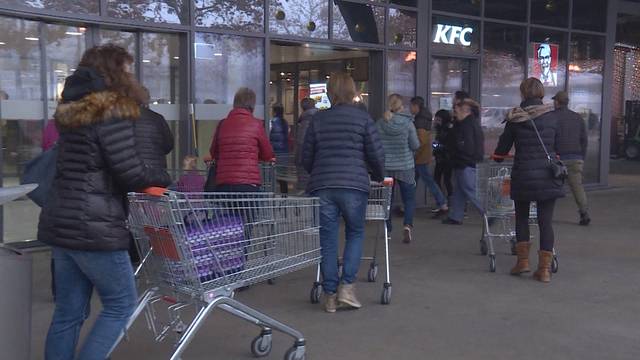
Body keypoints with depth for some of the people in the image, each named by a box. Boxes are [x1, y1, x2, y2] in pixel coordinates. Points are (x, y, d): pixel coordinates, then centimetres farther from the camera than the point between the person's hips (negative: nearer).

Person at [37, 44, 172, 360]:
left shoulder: (73, 111, 16)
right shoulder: (111, 111, -12)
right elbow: (130, 172, -16)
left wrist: (148, 180, 13)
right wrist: (163, 178, 4)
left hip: (61, 224, 9)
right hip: (92, 227, -9)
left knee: (68, 312, 14)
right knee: (121, 304, 5)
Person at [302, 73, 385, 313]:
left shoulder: (318, 119, 10)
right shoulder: (363, 118, 4)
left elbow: (306, 158, 12)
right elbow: (376, 154, 1)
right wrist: (378, 177, 20)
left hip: (321, 187, 2)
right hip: (354, 185, -2)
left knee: (327, 239, 6)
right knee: (355, 233, 15)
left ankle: (330, 295, 10)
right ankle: (346, 286, 4)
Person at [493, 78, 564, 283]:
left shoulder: (515, 118, -3)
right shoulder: (553, 116, 0)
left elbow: (504, 145, 8)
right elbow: (559, 147, 5)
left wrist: (497, 157, 28)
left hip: (523, 175, -1)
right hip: (548, 176, 1)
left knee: (521, 217, 18)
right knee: (546, 221, 5)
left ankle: (523, 260, 15)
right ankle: (545, 268, 5)